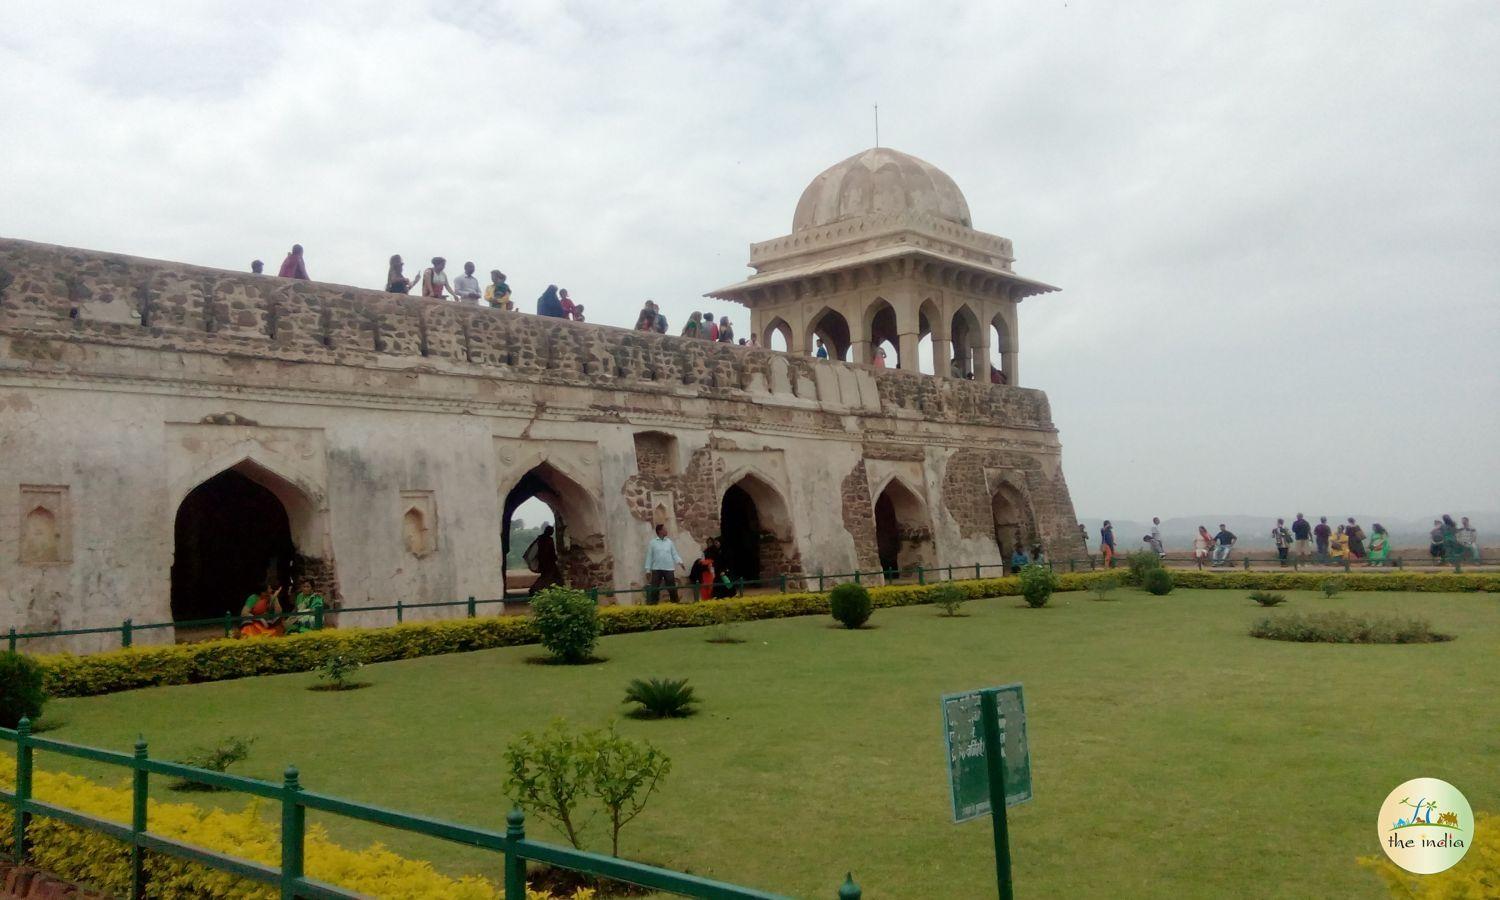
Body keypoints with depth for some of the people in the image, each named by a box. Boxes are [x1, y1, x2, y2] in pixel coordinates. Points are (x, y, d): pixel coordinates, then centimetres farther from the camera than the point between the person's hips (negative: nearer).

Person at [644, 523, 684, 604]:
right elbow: (649, 556, 3)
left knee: (672, 588, 3)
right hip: (656, 569, -2)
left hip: (669, 569, 2)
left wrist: (679, 562, -9)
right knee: (654, 588, -2)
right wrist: (648, 570, 0)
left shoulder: (669, 542, 10)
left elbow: (674, 554, 10)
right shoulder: (652, 543, 3)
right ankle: (652, 604, 0)